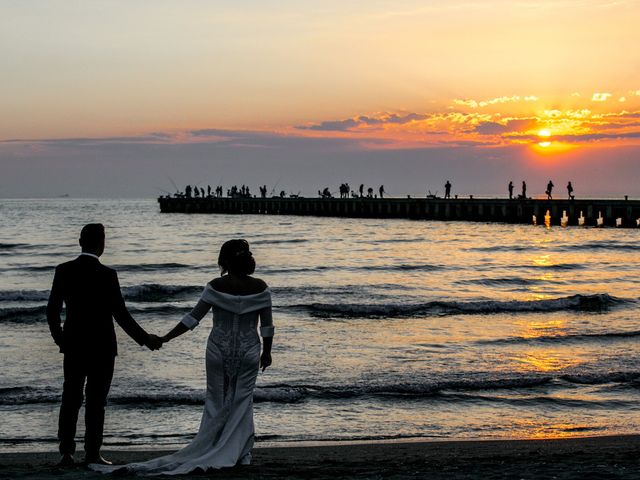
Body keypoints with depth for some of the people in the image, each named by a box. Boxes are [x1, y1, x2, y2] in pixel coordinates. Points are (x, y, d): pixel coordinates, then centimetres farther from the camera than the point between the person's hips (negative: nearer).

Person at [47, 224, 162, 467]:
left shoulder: (64, 271, -3)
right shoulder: (106, 275, -15)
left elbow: (52, 310, 1)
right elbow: (120, 315, -14)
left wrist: (59, 338, 16)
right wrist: (146, 339, -4)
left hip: (73, 346, 4)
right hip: (101, 347, -3)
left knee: (70, 400, 10)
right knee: (96, 402, 5)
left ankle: (67, 452, 5)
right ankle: (92, 453, 8)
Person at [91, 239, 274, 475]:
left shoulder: (216, 286, -9)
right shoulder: (260, 288, -6)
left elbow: (193, 318, -9)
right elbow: (267, 325, -2)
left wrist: (165, 338, -3)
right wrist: (267, 352, 11)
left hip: (219, 349, -1)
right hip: (248, 351, 1)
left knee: (216, 400, 10)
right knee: (242, 401, 8)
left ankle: (208, 450, 9)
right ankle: (240, 454, 7)